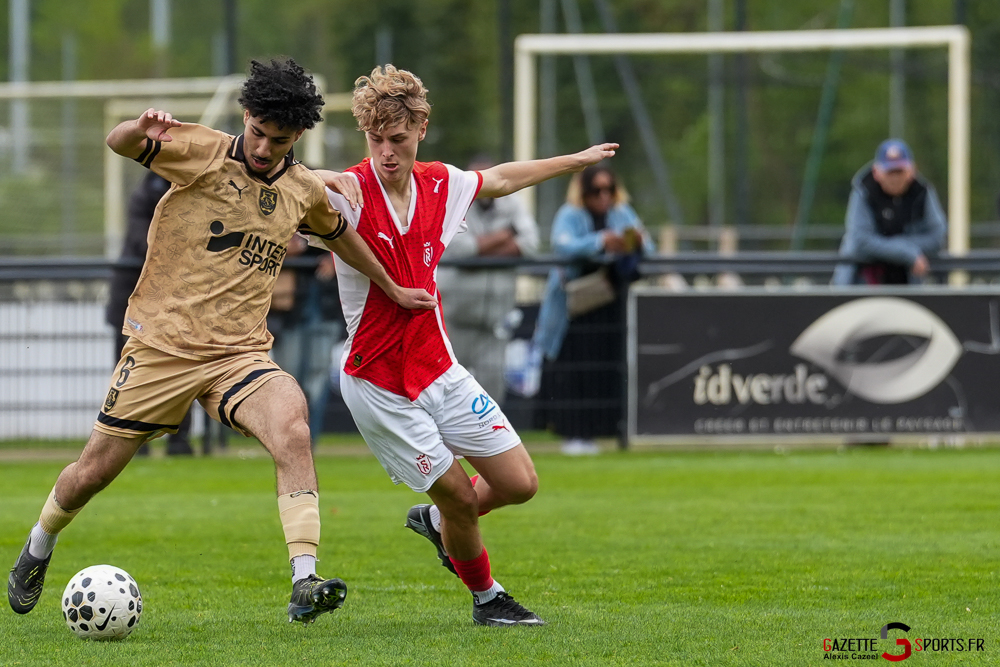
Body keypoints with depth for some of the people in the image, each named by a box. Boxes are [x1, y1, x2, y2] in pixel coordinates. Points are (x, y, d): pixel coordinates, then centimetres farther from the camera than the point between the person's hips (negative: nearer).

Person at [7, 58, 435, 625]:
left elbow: (341, 235, 29)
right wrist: (141, 130, -44)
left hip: (241, 354, 2)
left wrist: (393, 291, 39)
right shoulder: (203, 153, -6)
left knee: (292, 427, -29)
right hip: (162, 344, -2)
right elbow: (119, 144, -20)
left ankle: (305, 584, -35)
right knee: (94, 472, 5)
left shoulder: (305, 191, 8)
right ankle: (39, 547, 39)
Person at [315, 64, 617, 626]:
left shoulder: (441, 184, 0)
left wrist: (576, 160, 31)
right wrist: (327, 179, -49)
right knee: (458, 493, -2)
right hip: (379, 385, -6)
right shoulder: (350, 194, -18)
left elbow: (499, 180, 21)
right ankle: (486, 597, 25)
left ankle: (436, 521, 34)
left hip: (440, 368, 6)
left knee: (520, 484, 4)